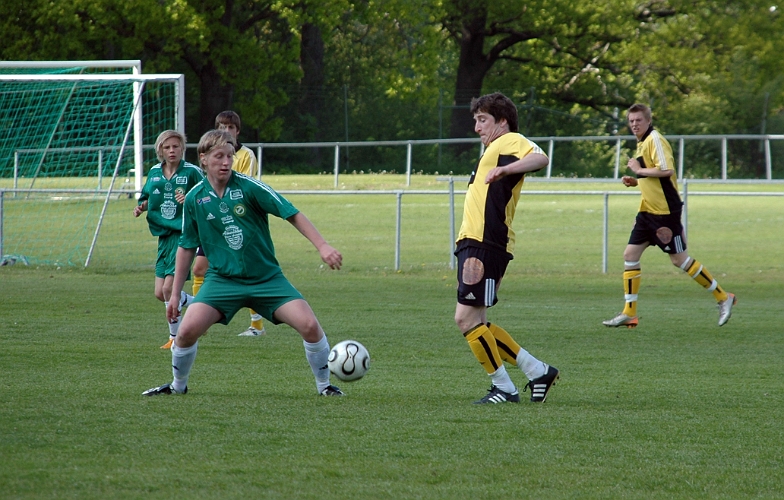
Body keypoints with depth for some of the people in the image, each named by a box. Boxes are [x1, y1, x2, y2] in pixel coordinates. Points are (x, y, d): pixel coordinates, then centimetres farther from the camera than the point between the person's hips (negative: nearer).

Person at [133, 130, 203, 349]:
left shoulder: (192, 172, -7)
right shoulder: (154, 173, 9)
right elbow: (147, 198, 22)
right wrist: (141, 206, 1)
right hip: (164, 236, 7)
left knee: (169, 288, -13)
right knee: (160, 293, 4)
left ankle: (176, 336, 5)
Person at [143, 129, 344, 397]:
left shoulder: (248, 187, -10)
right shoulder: (195, 198, -2)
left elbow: (293, 214, -9)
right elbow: (187, 247, 10)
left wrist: (323, 246, -19)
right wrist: (175, 293, 10)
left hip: (267, 277, -1)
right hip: (222, 279, 1)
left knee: (309, 325, -17)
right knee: (188, 330, -18)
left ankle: (324, 385, 6)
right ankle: (178, 386, 10)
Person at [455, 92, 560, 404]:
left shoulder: (510, 142, -3)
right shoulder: (493, 152, 27)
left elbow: (540, 158, -25)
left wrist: (506, 169, -40)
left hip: (485, 244, -11)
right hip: (472, 243, 11)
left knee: (467, 318, -11)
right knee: (472, 322, 11)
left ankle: (503, 388, -3)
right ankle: (537, 371, 15)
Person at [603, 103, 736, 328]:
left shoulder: (655, 140, -14)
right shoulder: (642, 143, 16)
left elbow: (666, 170, -27)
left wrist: (639, 170, -17)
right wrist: (635, 181, 10)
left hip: (665, 211, -10)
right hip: (648, 210, 10)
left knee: (679, 259, -5)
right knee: (630, 255, 3)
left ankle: (723, 298, 6)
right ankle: (629, 313, 6)